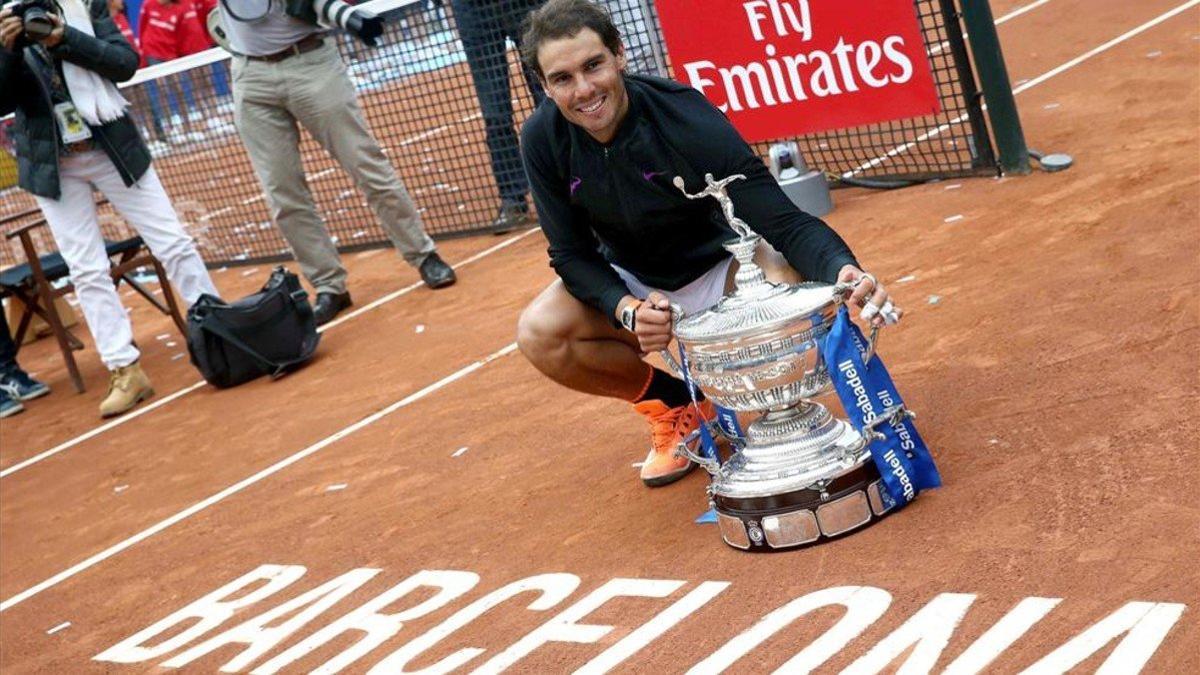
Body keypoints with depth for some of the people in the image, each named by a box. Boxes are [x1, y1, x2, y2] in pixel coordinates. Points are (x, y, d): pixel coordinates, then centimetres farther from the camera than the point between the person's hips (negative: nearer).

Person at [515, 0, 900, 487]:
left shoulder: (690, 121, -30)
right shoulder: (543, 141, -19)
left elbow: (784, 221, -32)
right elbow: (571, 253, -12)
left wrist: (841, 269, -54)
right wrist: (627, 310, -33)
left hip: (719, 265, -3)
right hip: (629, 283, 3)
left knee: (791, 282, -36)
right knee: (540, 335, -24)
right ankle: (673, 403, 5)